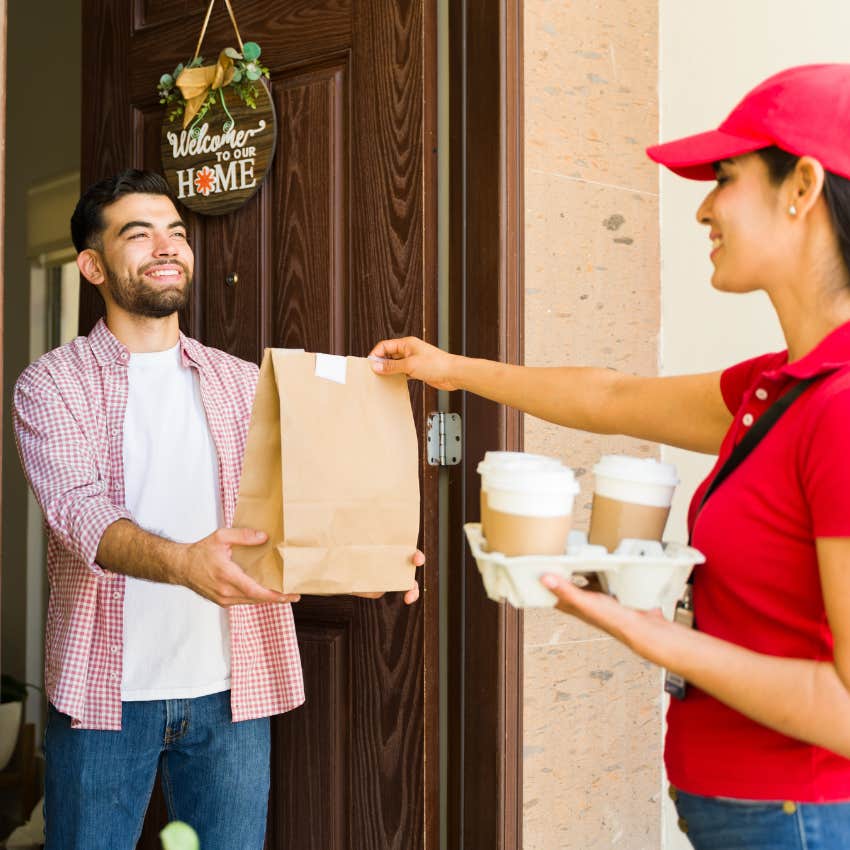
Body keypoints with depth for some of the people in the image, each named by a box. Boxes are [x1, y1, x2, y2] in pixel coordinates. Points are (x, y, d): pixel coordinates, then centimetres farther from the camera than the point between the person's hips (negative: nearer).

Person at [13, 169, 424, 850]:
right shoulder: (52, 384, -2)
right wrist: (182, 562, -37)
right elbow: (78, 510, -18)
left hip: (231, 689, 3)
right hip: (105, 690, -2)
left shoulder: (244, 383, 9)